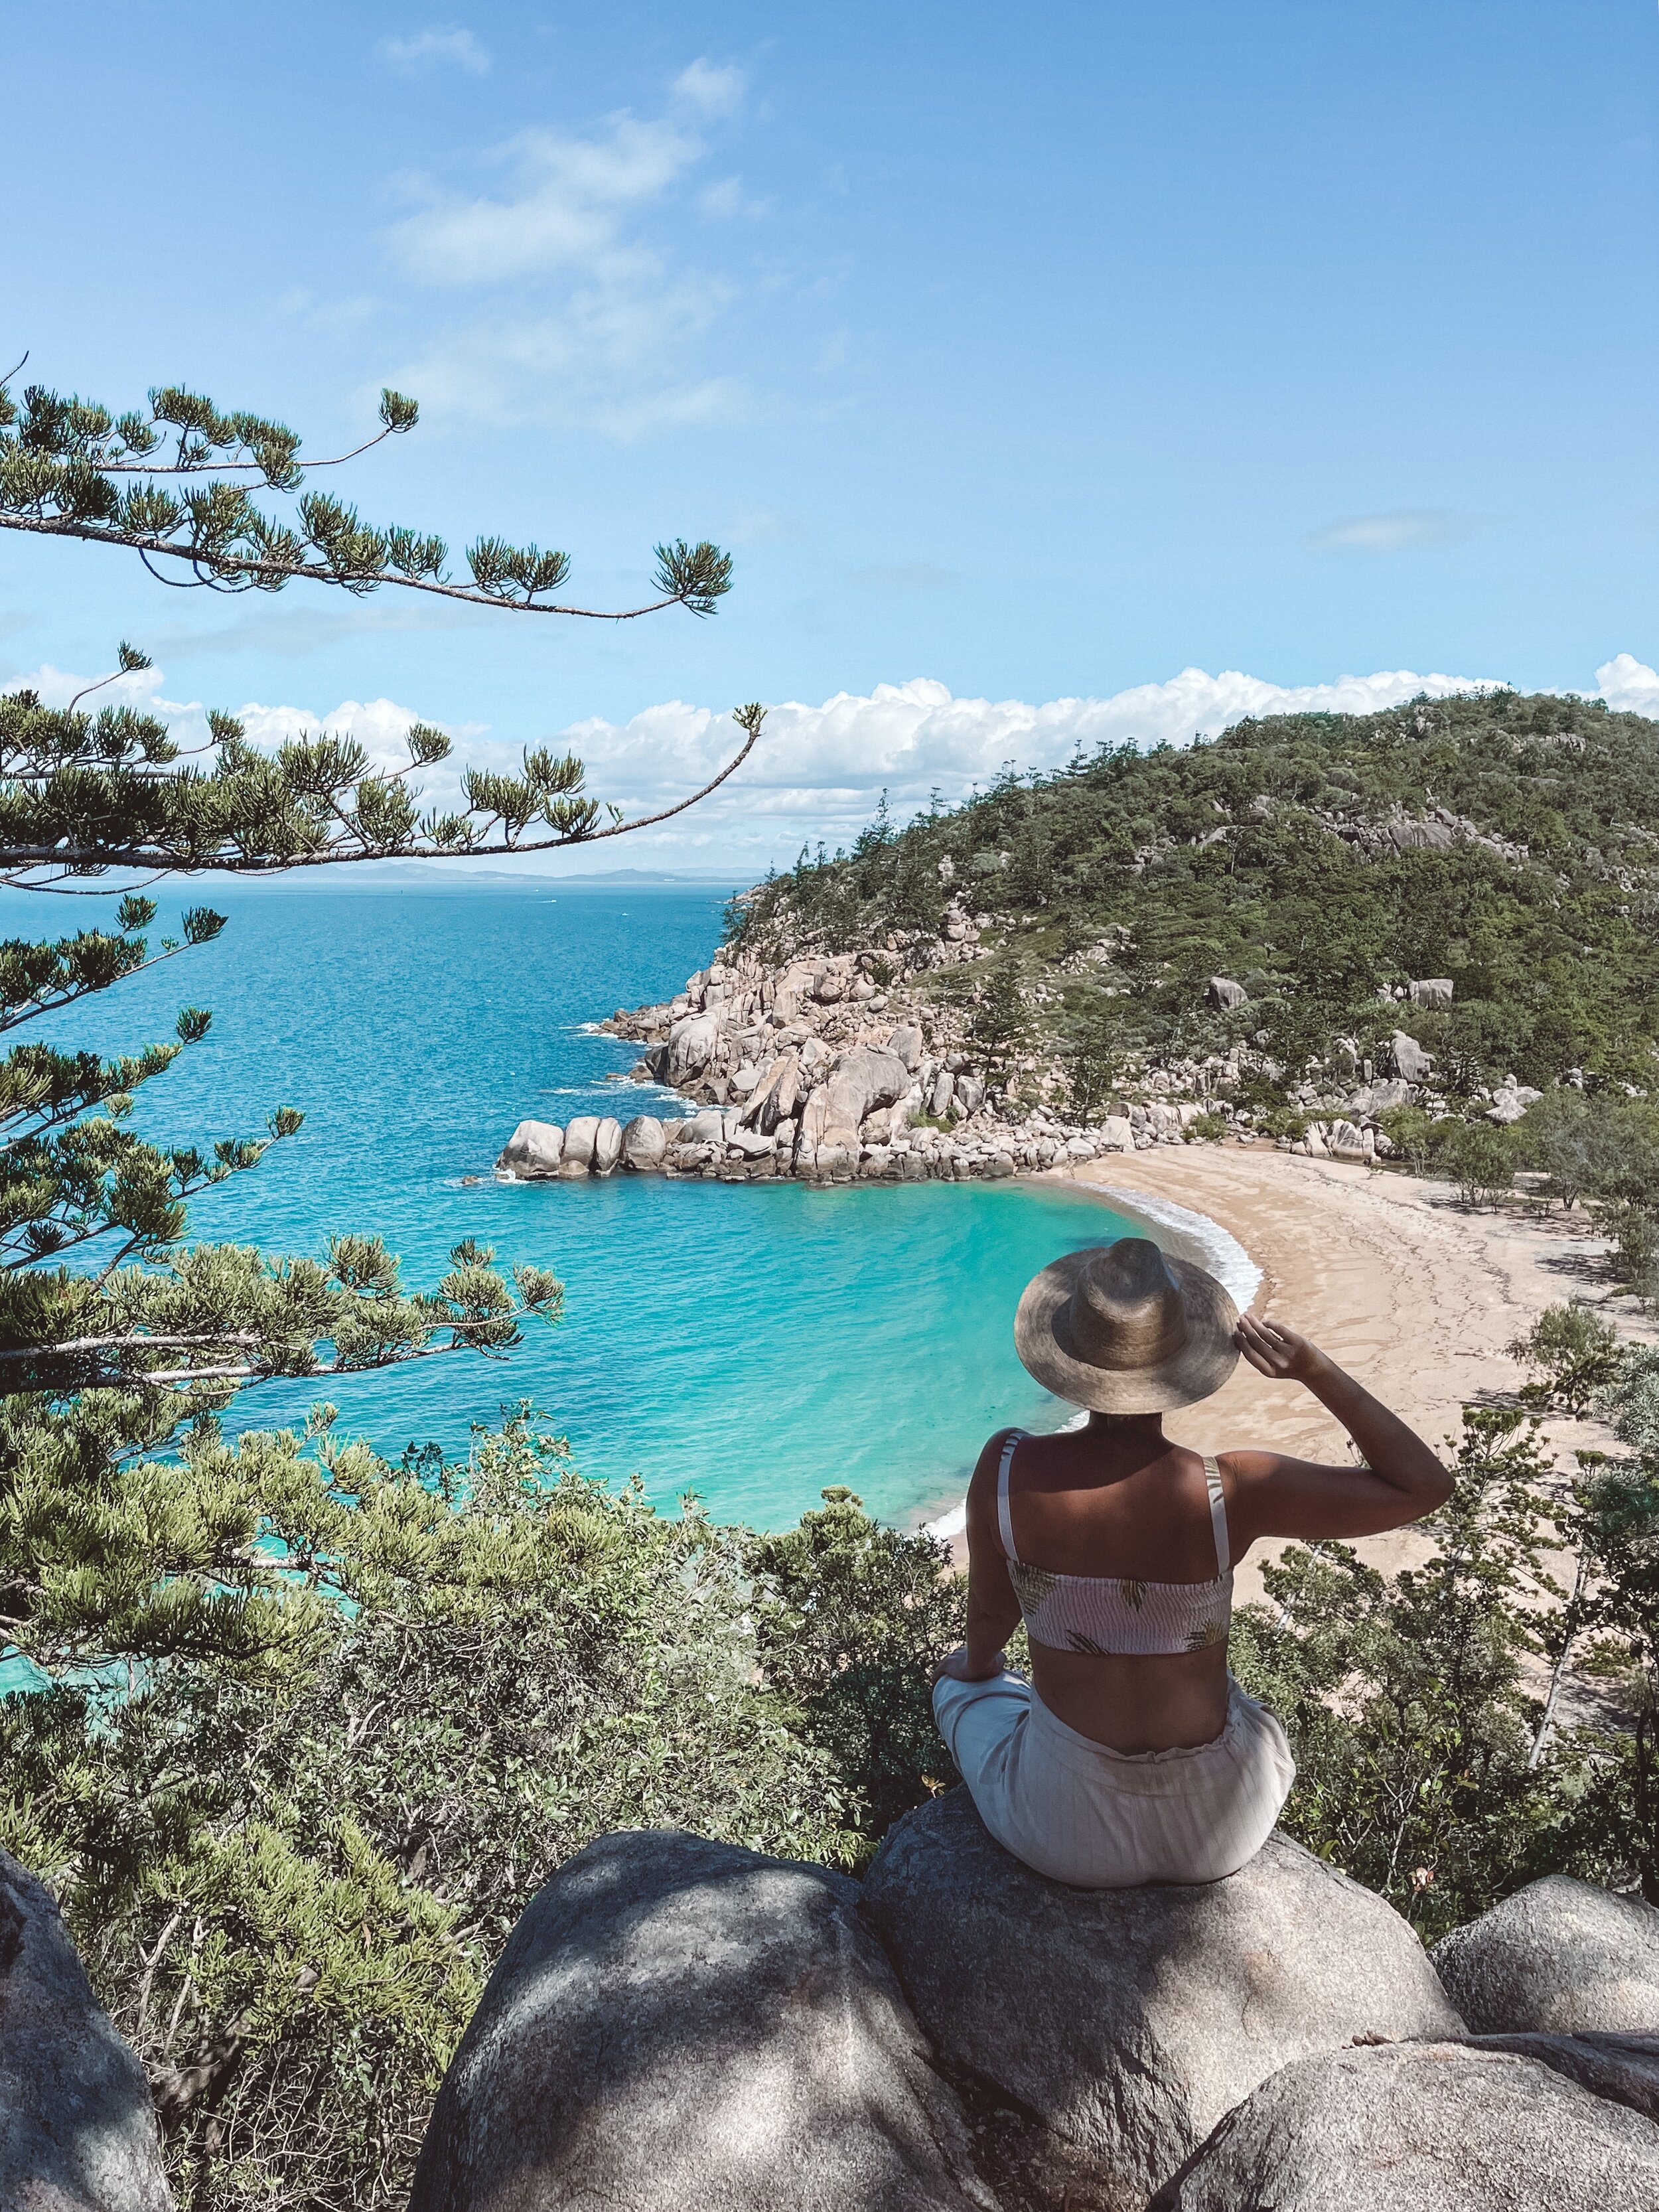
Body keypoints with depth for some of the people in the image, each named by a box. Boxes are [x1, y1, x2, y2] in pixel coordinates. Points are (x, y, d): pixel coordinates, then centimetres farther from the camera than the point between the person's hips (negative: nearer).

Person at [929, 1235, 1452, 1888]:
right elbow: (1425, 1485, -14)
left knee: (961, 1684, 35)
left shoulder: (1006, 1468, -21)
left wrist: (974, 1663, 21)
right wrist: (1315, 1368, -17)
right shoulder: (1231, 1492, -25)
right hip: (1221, 1832, 1)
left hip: (1071, 1831, -1)